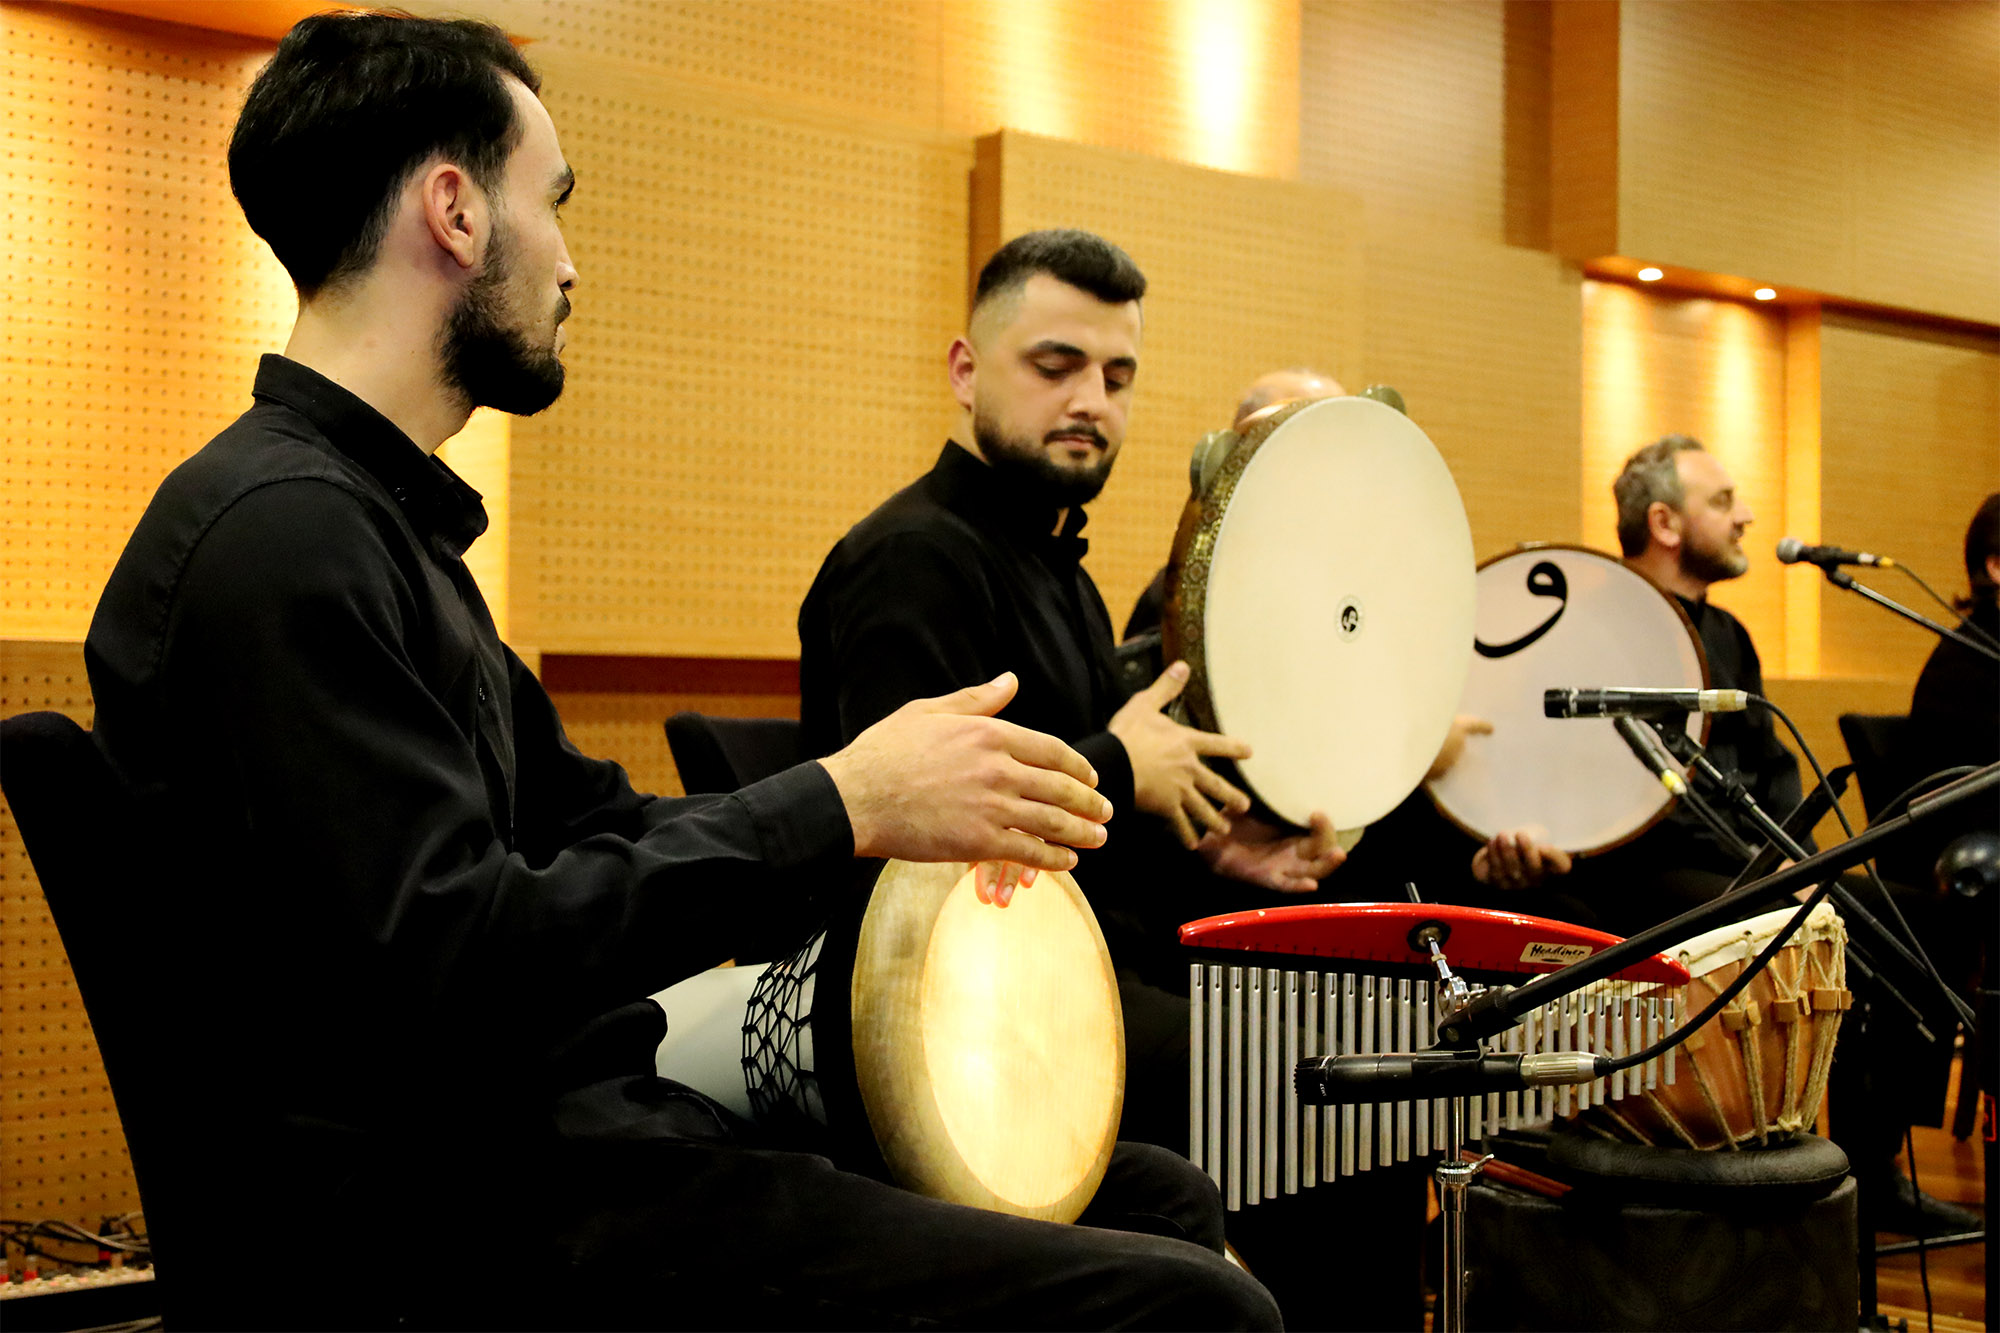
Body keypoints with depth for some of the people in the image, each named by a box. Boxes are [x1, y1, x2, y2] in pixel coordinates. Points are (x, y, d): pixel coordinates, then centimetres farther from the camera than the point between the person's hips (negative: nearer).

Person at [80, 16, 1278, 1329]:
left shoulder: (384, 513, 17)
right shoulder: (280, 532, -17)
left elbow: (582, 816, 20)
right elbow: (450, 961, -25)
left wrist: (914, 805, 6)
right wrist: (842, 804, -19)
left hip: (560, 1125, 10)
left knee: (1166, 1202, 11)